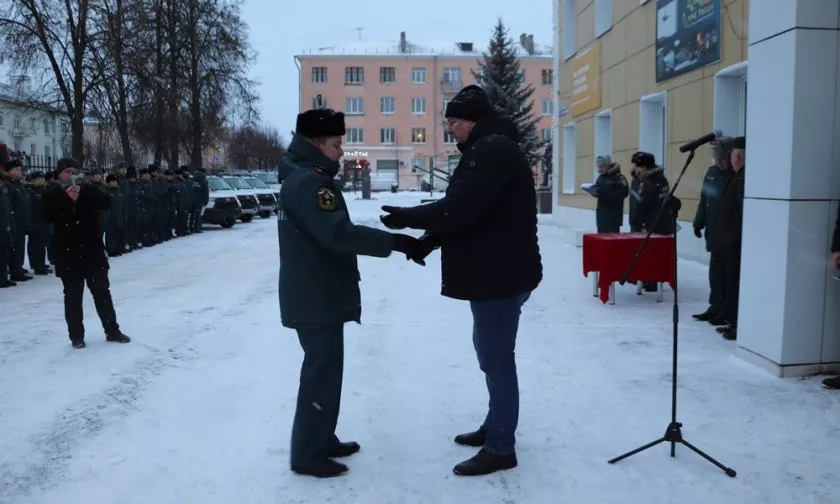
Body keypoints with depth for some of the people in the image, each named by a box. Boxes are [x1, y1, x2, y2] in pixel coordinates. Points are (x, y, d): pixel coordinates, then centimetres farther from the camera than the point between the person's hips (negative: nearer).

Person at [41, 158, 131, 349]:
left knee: (102, 292, 6)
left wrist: (83, 192, -21)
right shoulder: (52, 194, 4)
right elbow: (48, 216, -12)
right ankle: (76, 336, 13)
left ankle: (112, 331, 14)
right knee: (73, 295, 4)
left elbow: (106, 202, -9)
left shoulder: (88, 189, 7)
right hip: (68, 252, -1)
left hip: (92, 249, 1)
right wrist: (67, 200, -22)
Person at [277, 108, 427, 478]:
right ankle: (308, 454, 9)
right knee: (322, 372, -2)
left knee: (324, 368, 18)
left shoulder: (304, 178, 15)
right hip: (316, 299, -11)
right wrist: (395, 242, -31)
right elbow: (338, 233, -31)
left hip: (317, 294, 11)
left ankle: (321, 440, 30)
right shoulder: (309, 182, -19)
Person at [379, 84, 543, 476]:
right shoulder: (491, 149, 17)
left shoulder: (491, 151, -17)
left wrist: (406, 218, -14)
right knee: (492, 354, 20)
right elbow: (470, 211, 17)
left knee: (496, 359, -3)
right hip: (497, 271, 11)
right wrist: (431, 239, 6)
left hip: (500, 275, -11)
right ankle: (495, 427, 35)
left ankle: (500, 448, 9)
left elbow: (459, 208, -25)